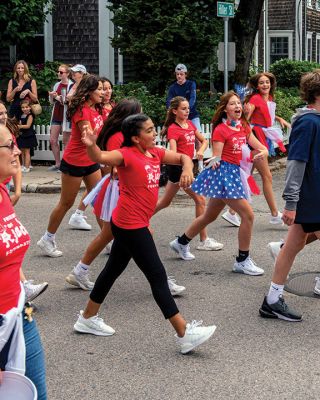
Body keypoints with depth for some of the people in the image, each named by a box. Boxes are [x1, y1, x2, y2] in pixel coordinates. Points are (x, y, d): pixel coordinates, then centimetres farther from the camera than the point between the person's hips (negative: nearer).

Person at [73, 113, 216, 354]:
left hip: (136, 224, 9)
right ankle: (185, 334, -5)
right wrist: (91, 146, -54)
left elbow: (183, 157, 15)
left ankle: (88, 319, 33)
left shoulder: (155, 153, 7)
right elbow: (102, 157, -33)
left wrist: (187, 169, -7)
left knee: (113, 269, 19)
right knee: (158, 276, -7)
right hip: (130, 225, -9)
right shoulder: (128, 155, -16)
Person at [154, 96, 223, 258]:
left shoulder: (190, 124, 10)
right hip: (178, 167, -8)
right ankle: (203, 240, -3)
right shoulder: (173, 129, -13)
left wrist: (200, 151, -4)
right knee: (200, 199, -8)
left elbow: (204, 141, 16)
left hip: (186, 166, 8)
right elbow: (173, 153, -22)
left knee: (165, 201, 17)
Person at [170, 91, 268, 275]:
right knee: (248, 214, -13)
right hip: (224, 172, -9)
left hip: (235, 173, 9)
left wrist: (263, 152, -14)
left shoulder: (244, 127, 10)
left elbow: (260, 147, 8)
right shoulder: (221, 129, -12)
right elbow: (216, 157, -13)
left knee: (211, 215, 21)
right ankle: (243, 261, -3)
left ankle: (181, 242, 39)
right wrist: (214, 162, -35)